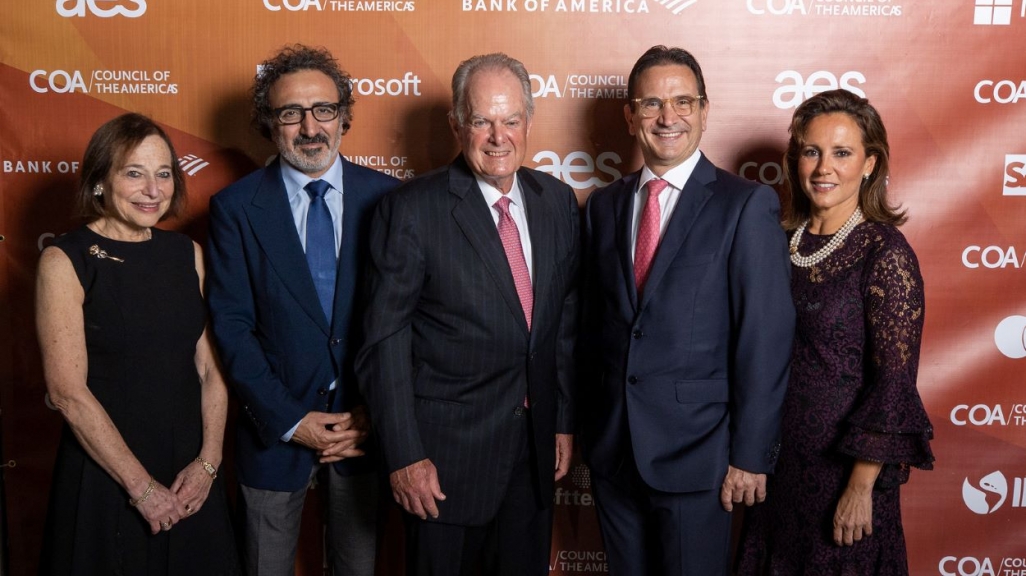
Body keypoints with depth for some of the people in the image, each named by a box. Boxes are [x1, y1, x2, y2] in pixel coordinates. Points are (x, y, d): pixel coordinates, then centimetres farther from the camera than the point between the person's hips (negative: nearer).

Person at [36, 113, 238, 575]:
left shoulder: (187, 253, 3)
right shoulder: (65, 262, -10)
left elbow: (210, 368, 2)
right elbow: (68, 392, -14)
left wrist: (208, 462, -8)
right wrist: (141, 486, -13)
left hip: (191, 478, 4)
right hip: (104, 475, -4)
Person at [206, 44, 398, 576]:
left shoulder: (385, 197, -2)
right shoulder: (235, 207, -4)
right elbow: (232, 326, -7)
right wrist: (289, 420, -12)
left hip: (365, 423, 1)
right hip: (275, 427, -1)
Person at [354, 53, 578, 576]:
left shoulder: (558, 201, 3)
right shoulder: (411, 209, -12)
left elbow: (567, 319, 9)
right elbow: (385, 341, -12)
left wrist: (565, 420, 9)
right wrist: (404, 454, -14)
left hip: (535, 448, 5)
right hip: (445, 450, -4)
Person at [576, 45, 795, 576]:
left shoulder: (745, 205, -9)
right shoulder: (604, 205, 6)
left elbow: (765, 342, -11)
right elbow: (591, 321, 8)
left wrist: (750, 455, -12)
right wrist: (586, 426, 8)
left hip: (695, 450, -4)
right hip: (611, 448, 4)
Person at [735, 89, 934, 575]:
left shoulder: (885, 252, -16)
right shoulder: (787, 240, 2)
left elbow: (896, 382, -17)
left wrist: (861, 488, -17)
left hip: (844, 455, -6)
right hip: (780, 448, 6)